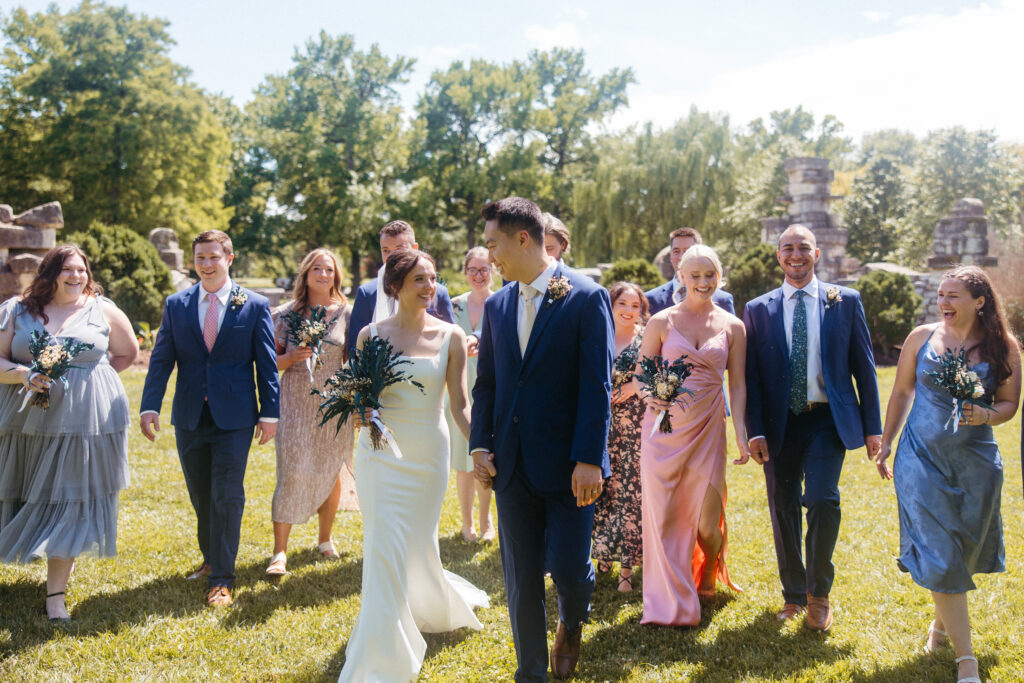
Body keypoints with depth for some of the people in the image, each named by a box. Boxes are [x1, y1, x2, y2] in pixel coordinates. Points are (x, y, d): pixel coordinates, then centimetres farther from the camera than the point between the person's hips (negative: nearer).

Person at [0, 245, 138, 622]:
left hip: (85, 420, -1)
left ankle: (56, 594, 3)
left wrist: (85, 376, 5)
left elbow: (128, 353, 14)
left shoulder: (103, 311, 3)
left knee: (70, 501, -2)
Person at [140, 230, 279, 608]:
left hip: (234, 417, -3)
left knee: (227, 496, -2)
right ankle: (210, 558, 35)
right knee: (200, 495, 15)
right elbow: (161, 358, 3)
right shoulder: (176, 304, 5)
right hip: (190, 416, 3)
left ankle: (221, 578, 8)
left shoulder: (255, 305, -2)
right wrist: (150, 406, -7)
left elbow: (267, 363, -1)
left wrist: (269, 413, -4)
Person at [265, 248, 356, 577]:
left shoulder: (347, 314, 2)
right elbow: (272, 361, 5)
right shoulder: (287, 313, 2)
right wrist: (293, 357, -15)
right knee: (291, 474, -8)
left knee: (330, 473, 11)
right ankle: (280, 552, -3)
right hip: (296, 405, -1)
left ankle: (325, 539, 31)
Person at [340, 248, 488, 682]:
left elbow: (460, 406, -1)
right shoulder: (371, 334, -1)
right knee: (385, 551, -1)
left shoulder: (450, 337, -2)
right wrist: (356, 413, -13)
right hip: (381, 453, 0)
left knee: (418, 547, 10)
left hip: (429, 455, 0)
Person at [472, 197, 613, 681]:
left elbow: (597, 385, -11)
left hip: (566, 465, -4)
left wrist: (589, 459, -16)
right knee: (521, 579, 8)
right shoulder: (497, 305, 9)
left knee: (568, 567, 0)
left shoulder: (586, 298, -7)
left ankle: (571, 625, 35)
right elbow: (485, 384, 13)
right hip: (512, 465, 5)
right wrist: (480, 445, 2)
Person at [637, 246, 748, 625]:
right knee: (662, 514, 1)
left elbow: (737, 385, 7)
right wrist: (650, 396, -18)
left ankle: (707, 579, 36)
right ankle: (670, 603, 16)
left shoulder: (732, 327, 5)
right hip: (664, 427, -1)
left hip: (708, 430, 1)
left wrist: (741, 431, -2)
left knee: (706, 522, 4)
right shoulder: (662, 322, 1)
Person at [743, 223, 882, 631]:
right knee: (783, 509, 8)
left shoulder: (845, 302, 4)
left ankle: (818, 593, 5)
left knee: (822, 499, -16)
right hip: (780, 423, 2)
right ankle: (793, 595, 26)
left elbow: (863, 365, 5)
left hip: (827, 419, -2)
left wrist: (872, 426, 1)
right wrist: (755, 430, -5)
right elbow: (751, 376, 4)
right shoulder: (758, 310, 6)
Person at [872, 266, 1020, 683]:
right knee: (939, 555, -4)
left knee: (962, 551, 13)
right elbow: (901, 392, 9)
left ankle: (943, 620, 40)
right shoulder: (922, 337, 0)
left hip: (975, 461, 1)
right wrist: (885, 444, 11)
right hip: (922, 458, -1)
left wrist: (986, 415, -18)